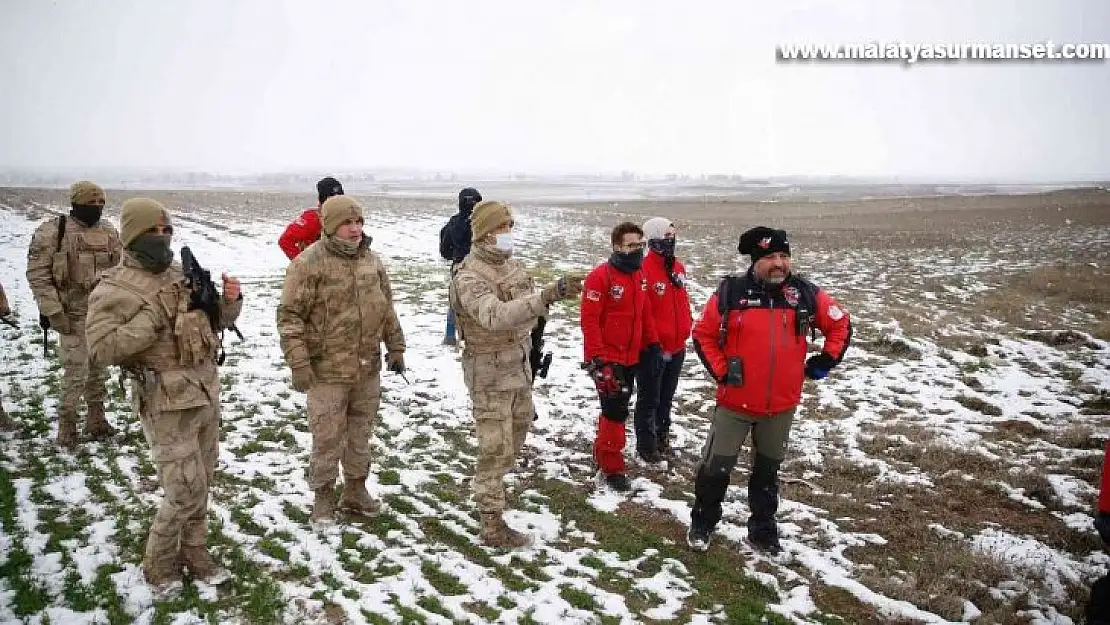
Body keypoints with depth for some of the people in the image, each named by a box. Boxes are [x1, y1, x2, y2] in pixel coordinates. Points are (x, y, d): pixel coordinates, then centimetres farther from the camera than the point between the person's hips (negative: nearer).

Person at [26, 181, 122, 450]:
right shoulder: (53, 231, -10)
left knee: (99, 369, 14)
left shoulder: (108, 232, 7)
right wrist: (51, 311, -14)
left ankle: (96, 419, 28)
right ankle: (67, 425, 10)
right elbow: (37, 272, -10)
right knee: (77, 371, -6)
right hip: (74, 316, -5)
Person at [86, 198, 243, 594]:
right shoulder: (114, 290, -10)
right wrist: (153, 317, -24)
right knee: (185, 491, -4)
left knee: (201, 483, 16)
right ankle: (159, 564, 19)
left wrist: (229, 300, -4)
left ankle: (193, 552, 33)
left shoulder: (182, 276, 9)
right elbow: (100, 351, -20)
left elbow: (216, 321, 18)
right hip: (168, 403, -6)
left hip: (206, 391, 7)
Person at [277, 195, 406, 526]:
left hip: (368, 369, 6)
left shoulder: (372, 260, 7)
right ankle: (324, 496, 25)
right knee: (328, 438, 5)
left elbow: (386, 307, 17)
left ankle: (356, 490, 34)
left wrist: (395, 347, 15)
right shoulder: (309, 262, -13)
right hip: (327, 371, -5)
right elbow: (289, 315, -14)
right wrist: (298, 363, -19)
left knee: (360, 434, 17)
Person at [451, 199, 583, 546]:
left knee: (517, 431, 24)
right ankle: (492, 525, 9)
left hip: (519, 365, 9)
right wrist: (548, 294, -51)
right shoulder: (469, 276, -23)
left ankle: (490, 482, 47)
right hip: (490, 374, -9)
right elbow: (495, 316, -42)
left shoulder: (511, 264, 5)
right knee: (496, 449, -2)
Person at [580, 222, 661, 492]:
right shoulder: (600, 276, -17)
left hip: (630, 358, 8)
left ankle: (602, 454, 35)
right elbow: (589, 320, -19)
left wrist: (653, 344, 15)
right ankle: (611, 469, 10)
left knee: (616, 409, 18)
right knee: (616, 412, -3)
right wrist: (597, 359, -22)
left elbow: (645, 313, 18)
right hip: (608, 360, -8)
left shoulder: (639, 275, 8)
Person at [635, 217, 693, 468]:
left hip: (676, 347, 8)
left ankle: (662, 436, 38)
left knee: (666, 398, 22)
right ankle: (647, 448, 18)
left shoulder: (678, 267, 7)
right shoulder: (644, 270, -20)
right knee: (649, 400, 6)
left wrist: (687, 325, 14)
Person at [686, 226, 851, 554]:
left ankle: (763, 528, 35)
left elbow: (841, 324, 11)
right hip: (735, 401, -2)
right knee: (717, 466, 6)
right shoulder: (731, 292, -12)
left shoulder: (806, 294, -5)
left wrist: (825, 361, 4)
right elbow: (703, 335, -1)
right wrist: (720, 371, -7)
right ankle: (702, 523, 28)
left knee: (768, 468, 18)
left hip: (782, 404, 3)